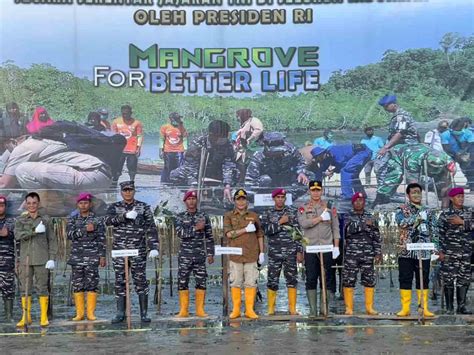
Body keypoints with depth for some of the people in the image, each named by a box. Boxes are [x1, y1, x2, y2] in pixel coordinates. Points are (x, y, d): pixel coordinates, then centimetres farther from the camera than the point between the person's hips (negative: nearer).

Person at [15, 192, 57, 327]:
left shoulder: (46, 219, 7)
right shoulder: (20, 220, 8)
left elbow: (52, 240, 5)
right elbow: (18, 235, -9)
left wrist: (52, 258, -2)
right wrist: (35, 231, -19)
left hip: (41, 260, -1)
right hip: (25, 259, 1)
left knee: (42, 288, 0)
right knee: (25, 289, 4)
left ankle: (44, 317, 4)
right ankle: (26, 317, 11)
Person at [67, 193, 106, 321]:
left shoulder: (97, 220, 5)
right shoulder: (72, 219, 9)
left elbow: (102, 239, 3)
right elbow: (70, 235, -6)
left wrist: (102, 256, -3)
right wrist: (85, 229, -16)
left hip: (92, 257, -2)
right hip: (77, 257, 2)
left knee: (92, 284, -3)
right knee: (77, 285, 2)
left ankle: (91, 313, 3)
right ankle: (79, 313, 9)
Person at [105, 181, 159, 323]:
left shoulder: (143, 207, 5)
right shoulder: (114, 207, 8)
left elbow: (151, 228, 1)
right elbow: (108, 220, -13)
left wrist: (154, 247, -9)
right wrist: (125, 216, -26)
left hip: (138, 251, -1)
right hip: (119, 250, 2)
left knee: (141, 281, -2)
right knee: (120, 282, 4)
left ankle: (144, 314, 4)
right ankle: (120, 314, 11)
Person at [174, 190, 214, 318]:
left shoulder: (204, 216, 7)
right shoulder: (180, 217, 4)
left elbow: (209, 237, 8)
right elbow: (180, 233, -12)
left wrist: (210, 254, 4)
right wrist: (196, 228, -19)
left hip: (200, 255, 1)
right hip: (184, 256, -1)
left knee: (201, 282, 0)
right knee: (183, 282, 0)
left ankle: (200, 309, 8)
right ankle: (183, 310, 7)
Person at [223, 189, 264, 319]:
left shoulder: (254, 216, 12)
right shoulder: (228, 216, 7)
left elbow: (260, 235, 13)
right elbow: (229, 234, -6)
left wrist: (262, 252, 7)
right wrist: (246, 229, -9)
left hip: (251, 254, 1)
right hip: (235, 254, -1)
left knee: (251, 283, -1)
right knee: (235, 283, 1)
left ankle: (250, 310, 5)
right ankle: (236, 310, 8)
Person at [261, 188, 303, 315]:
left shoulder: (293, 212, 6)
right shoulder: (268, 214, 7)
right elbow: (266, 230, -8)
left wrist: (300, 251, -2)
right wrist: (280, 222, -13)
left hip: (290, 252, 0)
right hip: (274, 253, 0)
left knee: (292, 280, 2)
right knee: (272, 280, 1)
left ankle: (292, 308, 9)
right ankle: (271, 308, 9)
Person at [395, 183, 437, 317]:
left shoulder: (428, 212, 12)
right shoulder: (402, 210, 5)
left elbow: (433, 232, 10)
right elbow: (401, 222, -16)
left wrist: (436, 250, 2)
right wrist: (418, 217, -18)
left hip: (424, 252, 2)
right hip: (406, 252, -1)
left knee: (423, 280, 4)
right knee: (405, 280, 1)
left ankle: (424, 308, 11)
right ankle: (405, 309, 6)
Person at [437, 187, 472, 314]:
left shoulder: (469, 212, 10)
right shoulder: (445, 214, 0)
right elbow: (440, 233, -2)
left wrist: (462, 222, -14)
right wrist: (441, 251, -7)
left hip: (466, 252, 3)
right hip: (449, 252, -3)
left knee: (464, 279, 5)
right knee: (449, 279, -3)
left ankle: (461, 306, 14)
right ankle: (449, 308, 5)